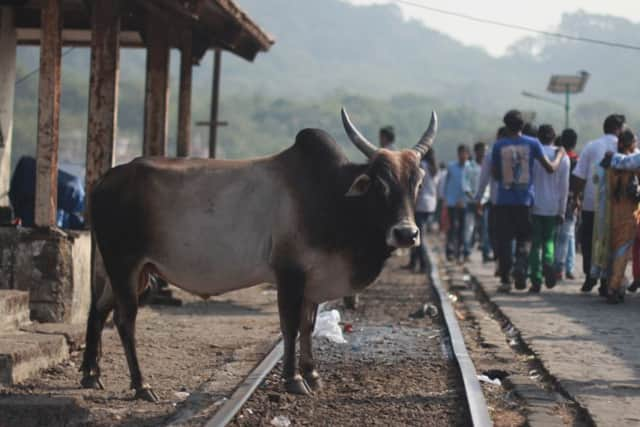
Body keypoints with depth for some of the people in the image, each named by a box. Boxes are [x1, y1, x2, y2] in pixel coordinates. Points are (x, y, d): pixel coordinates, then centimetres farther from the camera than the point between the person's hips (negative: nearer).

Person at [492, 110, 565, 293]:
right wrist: (560, 156, 19)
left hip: (504, 201, 0)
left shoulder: (499, 146, -1)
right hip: (525, 200, 0)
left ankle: (505, 280, 2)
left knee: (504, 240, 5)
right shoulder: (532, 144, -1)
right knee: (524, 237, 11)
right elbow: (550, 168, 1)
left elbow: (496, 174, 5)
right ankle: (520, 265, -15)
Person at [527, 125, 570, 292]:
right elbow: (564, 186, 2)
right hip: (553, 208, 2)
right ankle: (548, 262, -14)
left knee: (535, 243, 4)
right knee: (548, 240, 16)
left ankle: (536, 280, -2)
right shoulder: (562, 157, 2)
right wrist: (562, 211, 7)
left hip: (534, 206, -2)